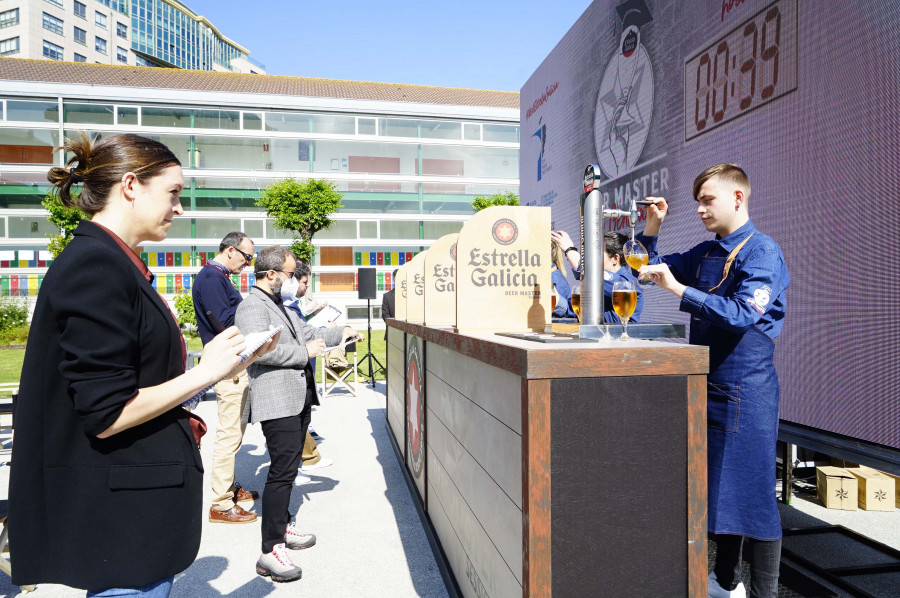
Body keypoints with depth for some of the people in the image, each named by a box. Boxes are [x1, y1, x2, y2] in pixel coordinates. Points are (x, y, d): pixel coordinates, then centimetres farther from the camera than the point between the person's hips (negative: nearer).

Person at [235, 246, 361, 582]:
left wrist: (338, 334, 19)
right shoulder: (252, 307, -13)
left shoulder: (281, 305, 19)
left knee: (288, 468, 19)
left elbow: (305, 333, 29)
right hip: (277, 402, -10)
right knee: (283, 471, -8)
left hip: (299, 399, 10)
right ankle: (270, 552, 1)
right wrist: (305, 352, -17)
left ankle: (282, 527, 35)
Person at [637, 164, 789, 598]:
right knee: (720, 489, 18)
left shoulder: (762, 252, -11)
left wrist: (679, 289, -29)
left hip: (747, 390, -8)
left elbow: (742, 315, -24)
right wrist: (652, 228, 6)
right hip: (710, 384, 8)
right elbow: (654, 270, 20)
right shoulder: (706, 253, 11)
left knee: (753, 494, 1)